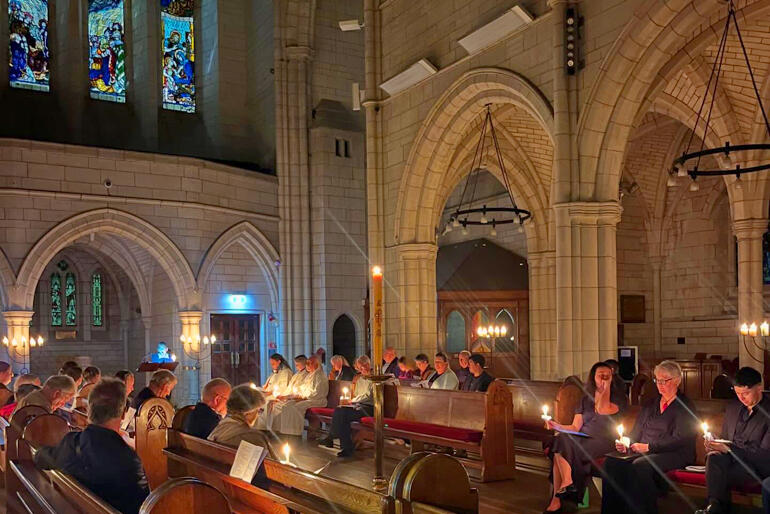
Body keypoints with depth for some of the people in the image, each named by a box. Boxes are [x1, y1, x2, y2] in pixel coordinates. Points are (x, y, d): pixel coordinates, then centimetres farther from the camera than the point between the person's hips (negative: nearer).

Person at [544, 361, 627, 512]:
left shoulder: (618, 396, 7)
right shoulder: (586, 399, 20)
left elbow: (602, 411, -14)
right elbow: (575, 427, 13)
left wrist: (606, 388, -5)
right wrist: (557, 426, -5)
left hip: (604, 442, -5)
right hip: (583, 438, 5)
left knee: (565, 444, -30)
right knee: (560, 440, -29)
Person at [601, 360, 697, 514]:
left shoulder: (685, 406, 0)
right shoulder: (650, 404, 22)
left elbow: (679, 440, -10)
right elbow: (637, 431, 20)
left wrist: (648, 447, -17)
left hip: (675, 454, -6)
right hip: (645, 453, 6)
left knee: (639, 465, -36)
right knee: (612, 462, -22)